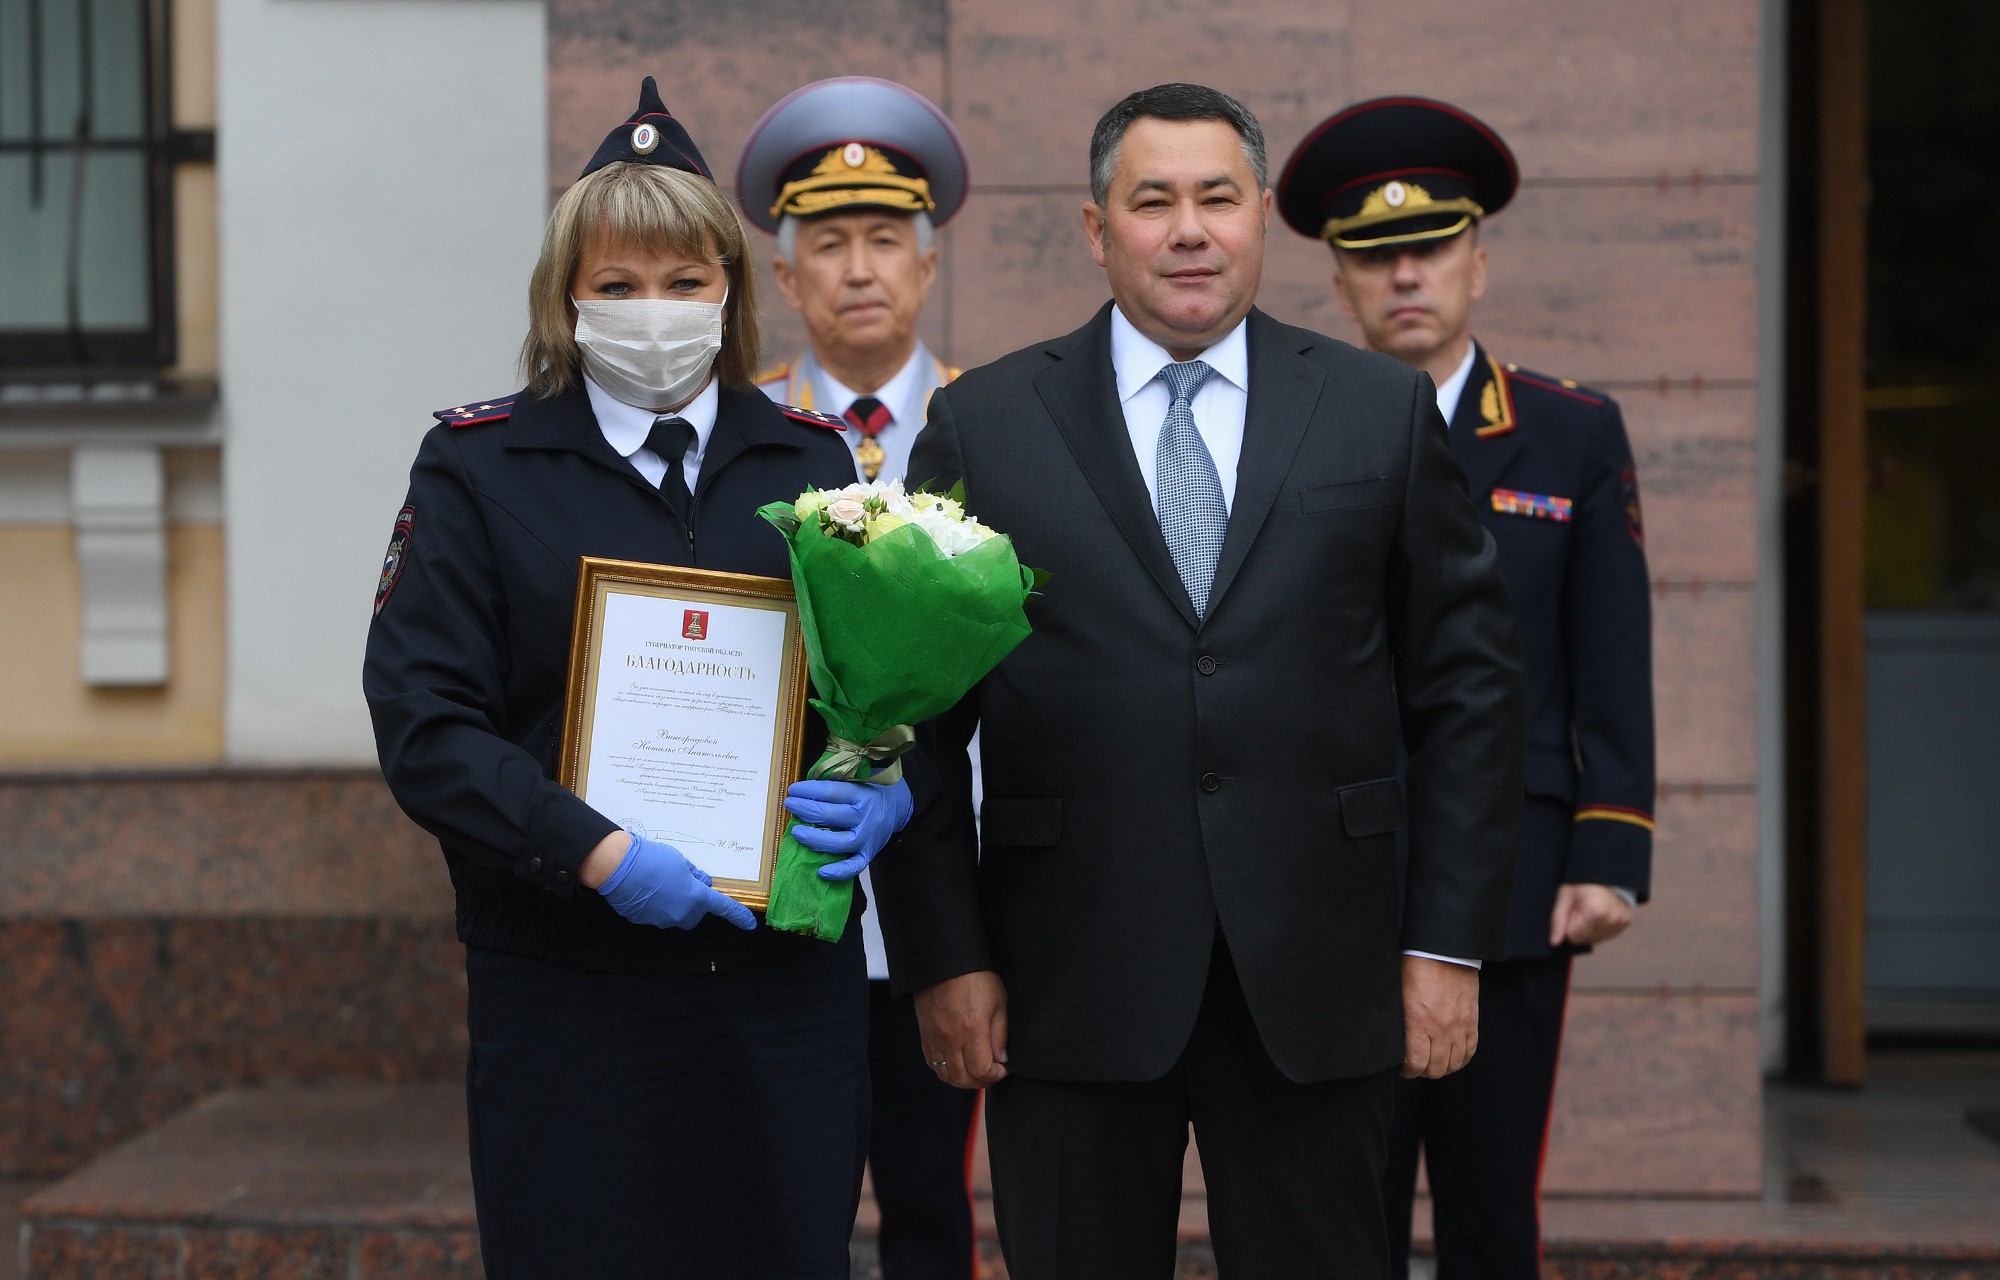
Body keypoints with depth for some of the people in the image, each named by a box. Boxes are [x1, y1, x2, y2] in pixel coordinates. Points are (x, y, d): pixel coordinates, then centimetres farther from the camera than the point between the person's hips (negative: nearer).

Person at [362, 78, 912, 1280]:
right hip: (572, 990, -2)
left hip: (790, 986, 3)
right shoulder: (479, 466, 2)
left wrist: (887, 793, -9)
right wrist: (599, 854, -17)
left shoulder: (810, 461, 11)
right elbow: (422, 723, -6)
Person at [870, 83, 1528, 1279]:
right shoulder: (983, 426, 4)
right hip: (1071, 988, 0)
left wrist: (1450, 943, 0)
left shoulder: (1383, 412, 6)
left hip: (1314, 988, 1)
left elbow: (1471, 686, 5)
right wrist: (945, 958, -2)